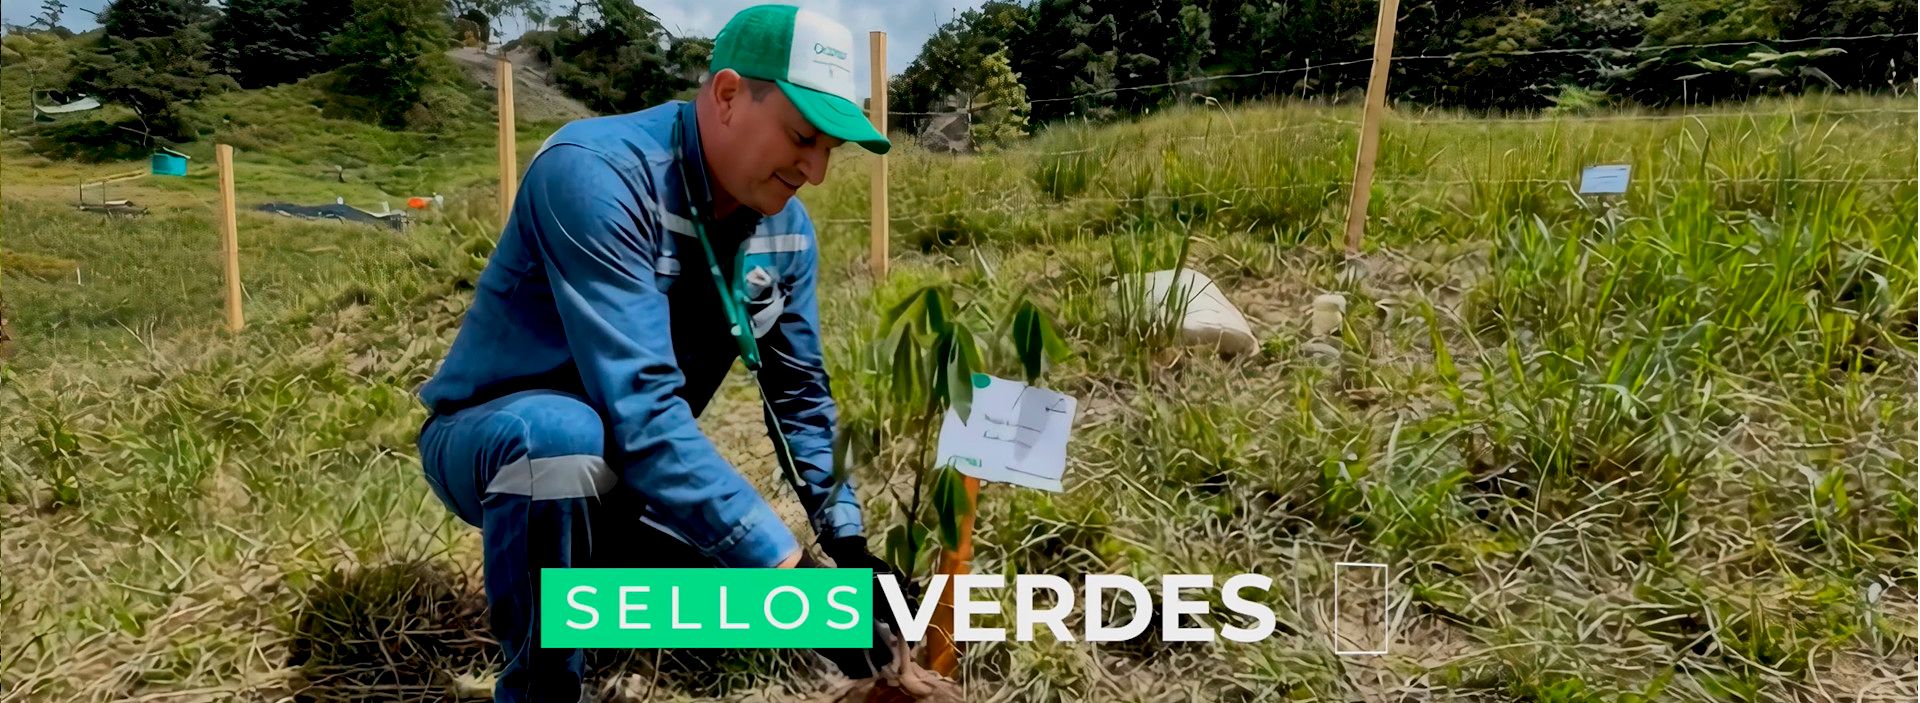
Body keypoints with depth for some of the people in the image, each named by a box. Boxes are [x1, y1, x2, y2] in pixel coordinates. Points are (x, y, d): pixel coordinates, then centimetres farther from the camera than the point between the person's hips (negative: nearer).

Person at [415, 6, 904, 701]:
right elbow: (639, 405, -38)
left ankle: (589, 557, 24)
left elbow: (800, 395, 1)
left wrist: (847, 545, -9)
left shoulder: (787, 231, -8)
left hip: (621, 469, 6)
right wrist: (788, 570, -40)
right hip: (493, 438, -6)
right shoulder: (598, 172, -30)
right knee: (564, 431, -40)